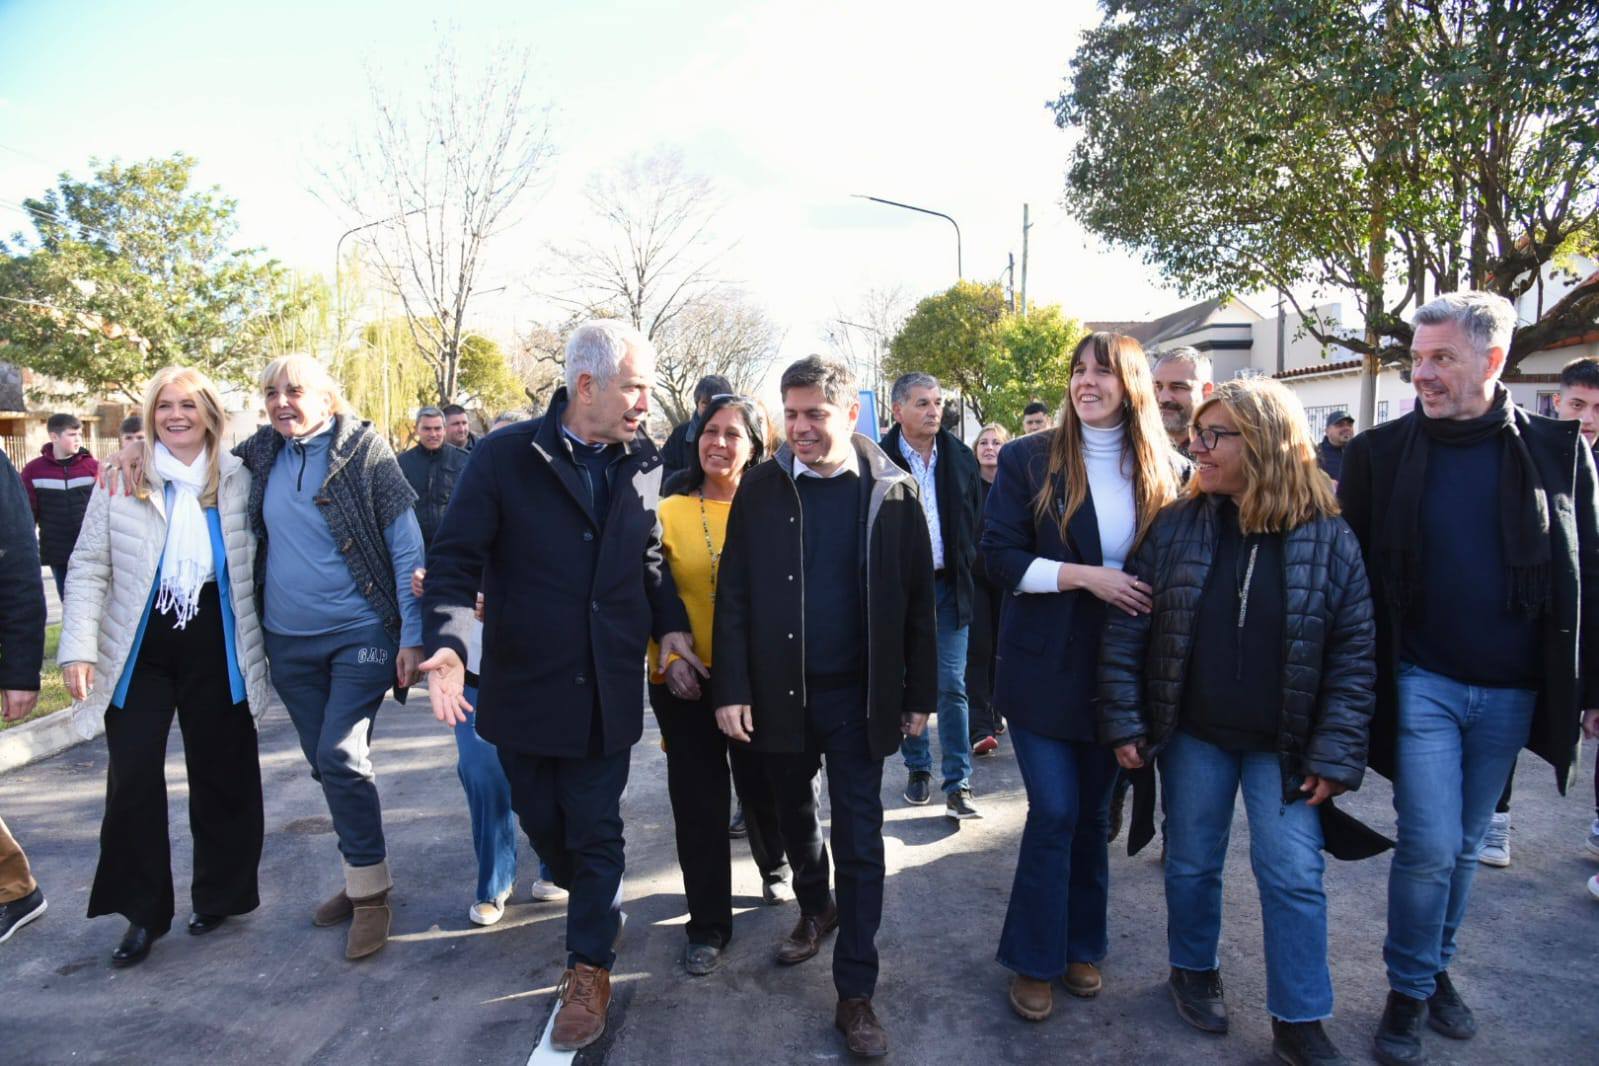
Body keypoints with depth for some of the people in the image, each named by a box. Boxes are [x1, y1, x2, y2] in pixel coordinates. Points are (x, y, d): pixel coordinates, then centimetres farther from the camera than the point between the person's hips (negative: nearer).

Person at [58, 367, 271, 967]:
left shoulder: (239, 480, 1)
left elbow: (257, 564, 5)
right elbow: (89, 567, -1)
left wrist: (265, 644, 2)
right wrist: (79, 648, -9)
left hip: (217, 653, 1)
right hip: (140, 653, 0)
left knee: (220, 776, 9)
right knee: (132, 780, -3)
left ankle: (219, 895, 27)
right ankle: (142, 913, 13)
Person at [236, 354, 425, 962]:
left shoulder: (364, 450, -7)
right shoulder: (259, 456, 6)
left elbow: (406, 546, -8)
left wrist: (412, 635, -13)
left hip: (361, 634, -5)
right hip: (288, 641, 5)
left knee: (341, 758, -11)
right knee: (323, 763, 12)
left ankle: (371, 892, 5)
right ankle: (360, 880, 28)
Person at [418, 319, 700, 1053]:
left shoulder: (643, 463, -1)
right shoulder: (505, 456, -10)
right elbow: (456, 559, -10)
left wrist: (670, 624, -4)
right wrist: (449, 642, -25)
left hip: (606, 689, 1)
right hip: (525, 686, 0)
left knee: (597, 832, 8)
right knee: (543, 822, 17)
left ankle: (590, 965, 26)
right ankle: (595, 904, 46)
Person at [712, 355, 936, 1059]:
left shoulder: (893, 492, -5)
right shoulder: (762, 488, -3)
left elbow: (918, 600, -1)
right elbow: (733, 596, -3)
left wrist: (920, 696, 1)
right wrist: (732, 690, -8)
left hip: (858, 696, -1)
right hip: (779, 691, 2)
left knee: (859, 838, 4)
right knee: (795, 813, 20)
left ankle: (855, 993, 16)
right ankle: (815, 909, 47)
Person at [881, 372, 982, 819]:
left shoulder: (960, 457, 4)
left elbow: (977, 520, 7)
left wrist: (972, 573, 0)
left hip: (949, 585, 1)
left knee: (952, 687, 0)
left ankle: (958, 783, 6)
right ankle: (918, 767, 28)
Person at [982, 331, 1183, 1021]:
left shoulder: (1166, 470, 3)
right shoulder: (1029, 460, -5)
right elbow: (999, 557, -10)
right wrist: (1088, 577, -19)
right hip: (1045, 667, -3)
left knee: (1093, 811, 14)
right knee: (1055, 811, -2)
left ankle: (1081, 946, 32)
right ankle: (1034, 961, 17)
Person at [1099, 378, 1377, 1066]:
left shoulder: (1328, 537, -7)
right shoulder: (1176, 527, -6)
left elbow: (1354, 653, -5)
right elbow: (1125, 630, -4)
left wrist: (1336, 753, -9)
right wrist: (1124, 722, -8)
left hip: (1285, 744, -1)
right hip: (1193, 733, 1)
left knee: (1294, 876, 2)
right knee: (1192, 863, 14)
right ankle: (1194, 971, 38)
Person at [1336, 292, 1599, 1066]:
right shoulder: (1381, 451, -4)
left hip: (1511, 693, 2)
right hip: (1421, 682, -2)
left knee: (1462, 846, 15)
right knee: (1430, 846, -3)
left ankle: (1436, 969, 35)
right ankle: (1408, 990, 17)